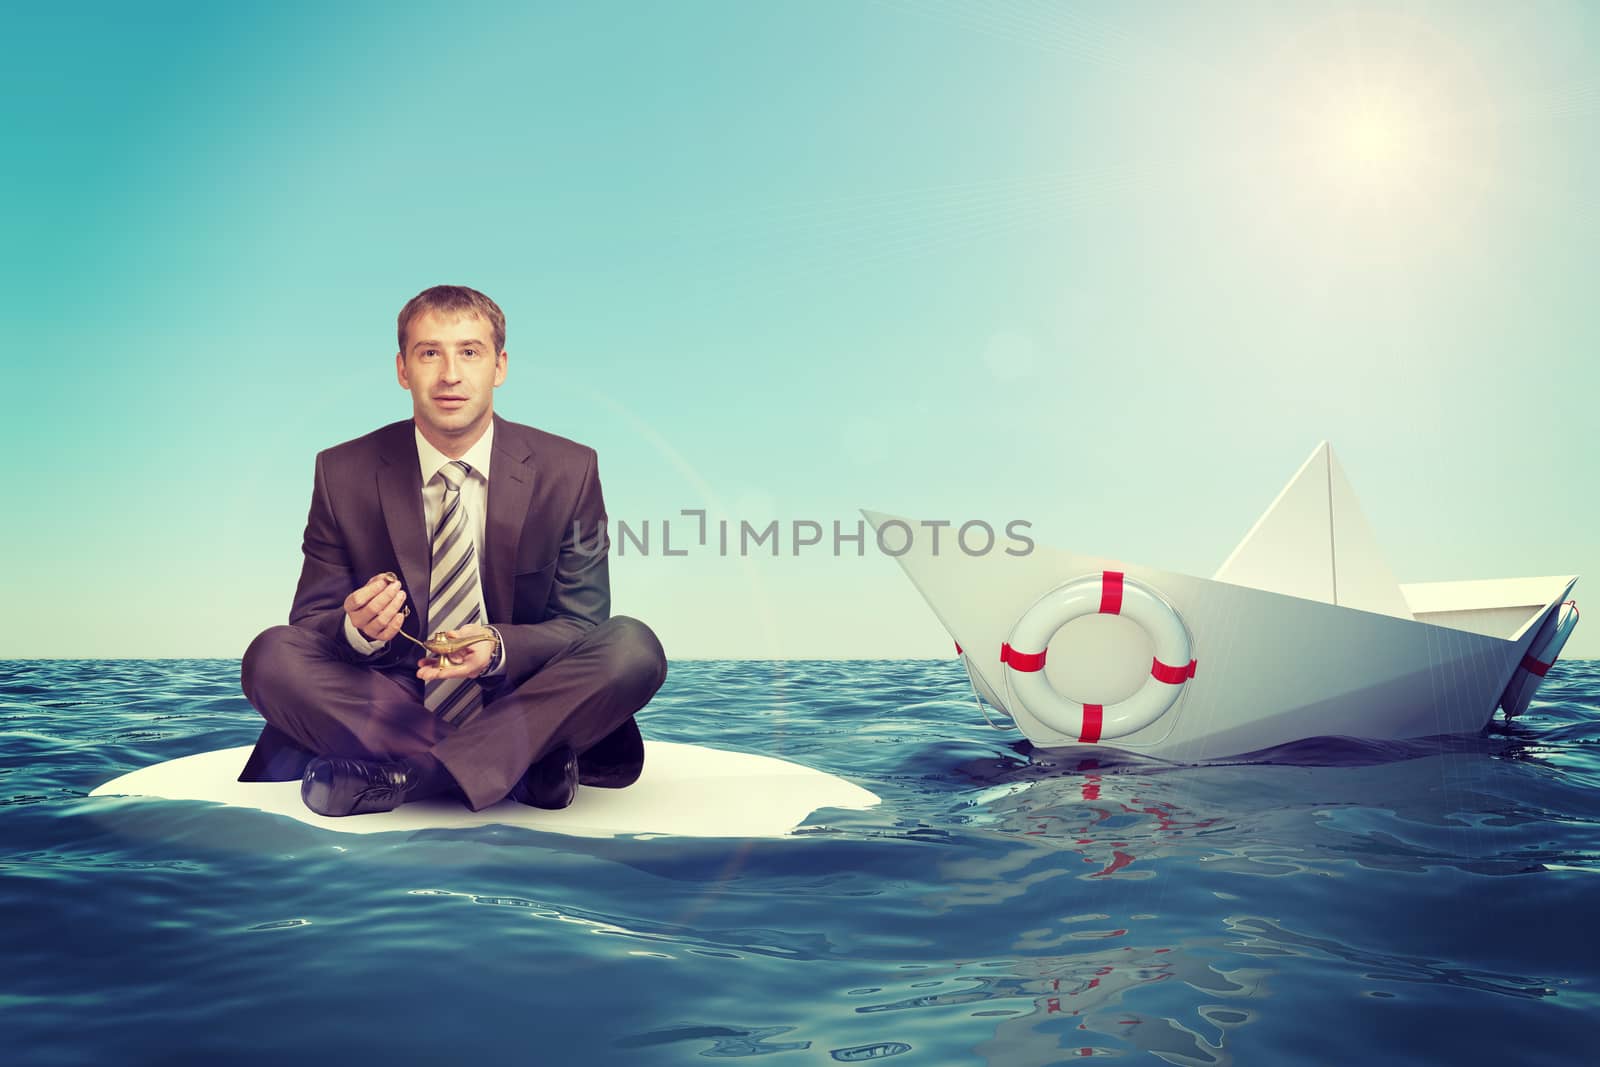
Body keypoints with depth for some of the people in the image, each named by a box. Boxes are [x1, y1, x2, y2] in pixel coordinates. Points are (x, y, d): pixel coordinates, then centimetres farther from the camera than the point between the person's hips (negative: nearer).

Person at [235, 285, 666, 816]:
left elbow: (581, 625, -2)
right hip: (392, 709, 1)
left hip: (518, 704, 0)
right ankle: (523, 765, -25)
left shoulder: (568, 470, -3)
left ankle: (404, 777, -26)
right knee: (270, 654, -24)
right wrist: (356, 628, -25)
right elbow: (310, 624, 1)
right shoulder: (343, 473, -1)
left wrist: (498, 648, -24)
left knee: (634, 645, -26)